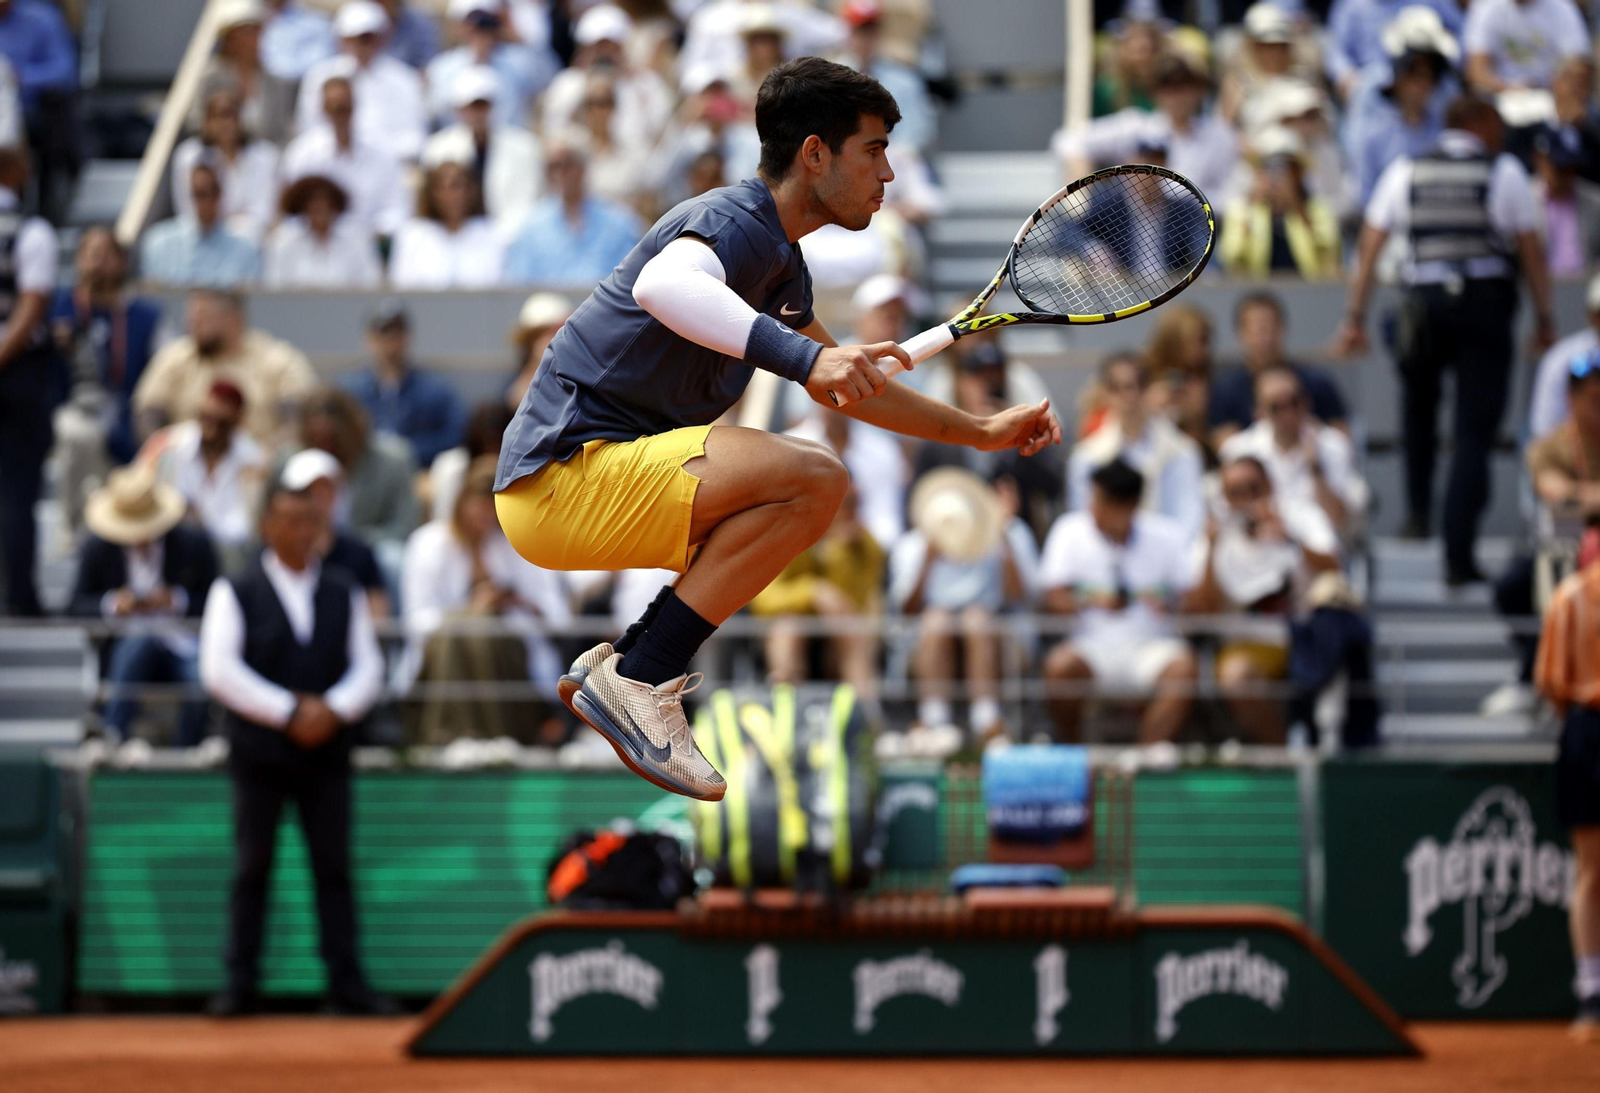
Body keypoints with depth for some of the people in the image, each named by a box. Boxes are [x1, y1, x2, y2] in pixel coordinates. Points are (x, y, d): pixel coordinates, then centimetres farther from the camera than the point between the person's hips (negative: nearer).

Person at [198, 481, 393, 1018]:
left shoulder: (344, 593, 11)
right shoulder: (235, 591, -1)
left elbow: (367, 667, 7)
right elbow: (219, 670, -10)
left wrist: (333, 709, -13)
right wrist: (289, 712, -14)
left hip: (326, 752, 3)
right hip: (258, 749, -3)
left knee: (334, 868, 1)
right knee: (252, 868, 1)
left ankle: (347, 983, 3)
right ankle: (240, 984, 5)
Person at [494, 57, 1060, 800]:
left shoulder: (782, 265, 19)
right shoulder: (736, 223, -13)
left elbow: (846, 384, 35)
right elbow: (663, 285, -38)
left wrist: (982, 432, 32)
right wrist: (804, 355, -47)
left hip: (612, 472, 10)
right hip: (558, 480, -10)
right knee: (813, 480, -22)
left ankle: (621, 661, 8)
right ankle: (636, 680, -18)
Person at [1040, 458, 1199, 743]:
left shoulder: (1168, 536, -1)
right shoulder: (1070, 531, 0)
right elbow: (1054, 599, -5)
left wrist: (1168, 604, -26)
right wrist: (1093, 601, -25)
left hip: (1151, 646, 0)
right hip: (1092, 643, 0)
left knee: (1182, 667, -32)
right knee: (1059, 665, -32)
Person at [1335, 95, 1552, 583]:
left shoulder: (1405, 172, 11)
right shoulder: (1505, 172, 5)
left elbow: (1369, 246, 9)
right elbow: (1531, 250, 5)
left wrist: (1355, 318, 12)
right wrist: (1545, 318, 13)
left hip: (1424, 302, 2)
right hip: (1486, 300, -2)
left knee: (1417, 402, 28)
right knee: (1474, 432, -1)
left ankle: (1418, 507, 16)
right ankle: (1459, 556, -6)